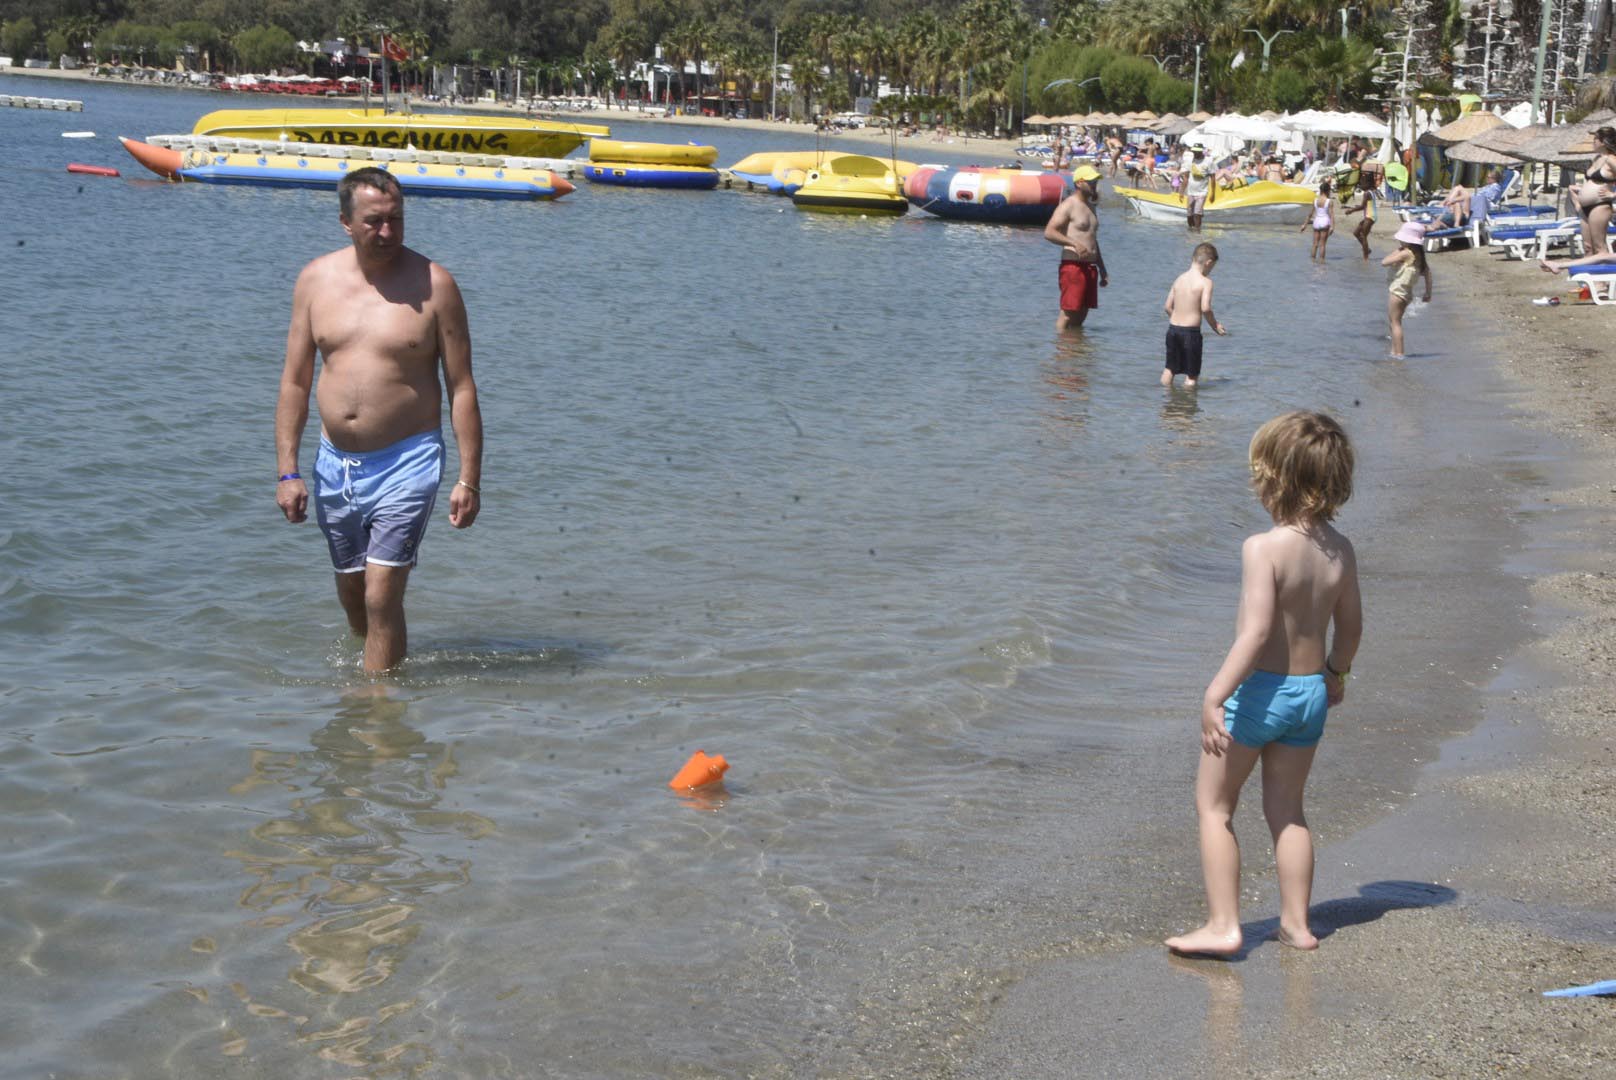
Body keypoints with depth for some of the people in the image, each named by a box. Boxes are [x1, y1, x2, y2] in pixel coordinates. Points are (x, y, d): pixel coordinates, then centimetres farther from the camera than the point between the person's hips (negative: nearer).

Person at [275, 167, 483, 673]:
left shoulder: (433, 284, -7)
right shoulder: (316, 279, 3)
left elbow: (462, 389, -5)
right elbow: (295, 381, 6)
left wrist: (469, 479, -10)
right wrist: (288, 471, 1)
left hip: (407, 463, -4)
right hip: (334, 464, 4)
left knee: (382, 597, -11)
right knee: (351, 593, 17)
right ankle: (379, 666, 42)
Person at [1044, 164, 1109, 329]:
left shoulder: (1090, 206, 20)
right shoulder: (1069, 205, -7)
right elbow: (1049, 232, -17)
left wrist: (1103, 270, 27)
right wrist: (1074, 243, -27)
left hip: (1090, 267, 8)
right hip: (1073, 265, -8)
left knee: (1081, 314, 9)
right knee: (1068, 312, -9)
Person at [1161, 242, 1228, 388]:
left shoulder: (1179, 278, 7)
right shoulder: (1205, 281, -10)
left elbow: (1167, 306, 8)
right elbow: (1205, 308, -21)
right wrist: (1215, 325, -6)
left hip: (1173, 328, 6)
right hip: (1191, 331, -6)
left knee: (1170, 368, 21)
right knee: (1192, 374, 5)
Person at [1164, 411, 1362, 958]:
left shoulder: (1263, 548, -21)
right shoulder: (1340, 550, 0)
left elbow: (1256, 630, -28)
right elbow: (1350, 624, 11)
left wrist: (1215, 695, -29)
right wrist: (1335, 674, 29)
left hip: (1260, 688, -6)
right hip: (1311, 691, 7)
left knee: (1213, 805, 7)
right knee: (1287, 810, 19)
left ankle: (1222, 926, 4)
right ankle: (1296, 922, 23)